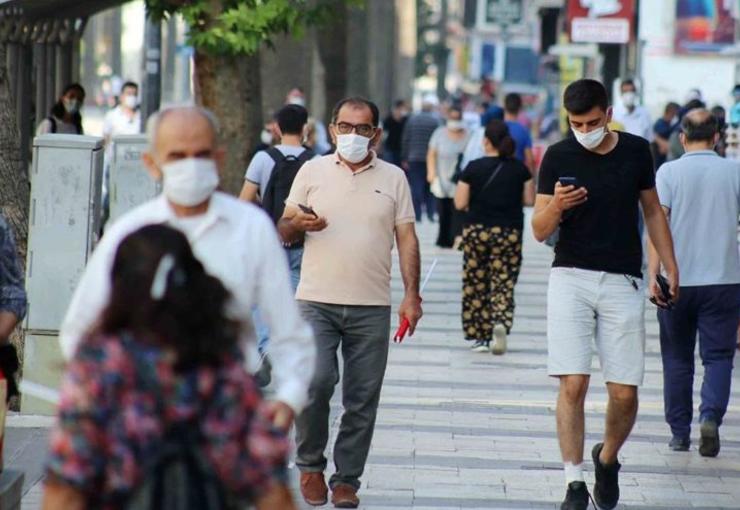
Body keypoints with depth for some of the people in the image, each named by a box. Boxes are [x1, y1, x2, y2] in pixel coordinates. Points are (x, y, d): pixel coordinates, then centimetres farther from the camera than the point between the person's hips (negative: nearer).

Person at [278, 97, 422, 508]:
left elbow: (407, 239, 8)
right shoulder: (313, 171, 7)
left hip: (372, 306, 1)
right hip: (317, 301, -1)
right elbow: (284, 231, 11)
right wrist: (299, 223, -13)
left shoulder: (393, 178, 9)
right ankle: (310, 465, 6)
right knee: (315, 381, -15)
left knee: (363, 398, 1)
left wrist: (412, 296, -1)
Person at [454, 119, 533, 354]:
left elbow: (460, 203, -5)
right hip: (509, 232, 1)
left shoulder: (474, 168, -4)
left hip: (476, 230, -1)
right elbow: (529, 200, 4)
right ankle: (501, 322, -24)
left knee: (475, 283, 9)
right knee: (504, 282, 2)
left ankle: (479, 336, 11)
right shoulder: (519, 169, 0)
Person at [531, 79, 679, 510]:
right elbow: (540, 231, 0)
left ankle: (608, 459, 27)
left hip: (623, 281, 1)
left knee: (625, 393, -1)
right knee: (573, 385, -10)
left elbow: (653, 210, 18)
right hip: (571, 278, -1)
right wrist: (556, 206, -21)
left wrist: (670, 267, 13)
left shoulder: (636, 151, 5)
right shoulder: (558, 157, -1)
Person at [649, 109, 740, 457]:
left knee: (677, 358, 11)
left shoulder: (669, 172, -4)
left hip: (678, 280, 0)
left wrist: (653, 274, -8)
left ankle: (679, 432, 14)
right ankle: (710, 415, -19)